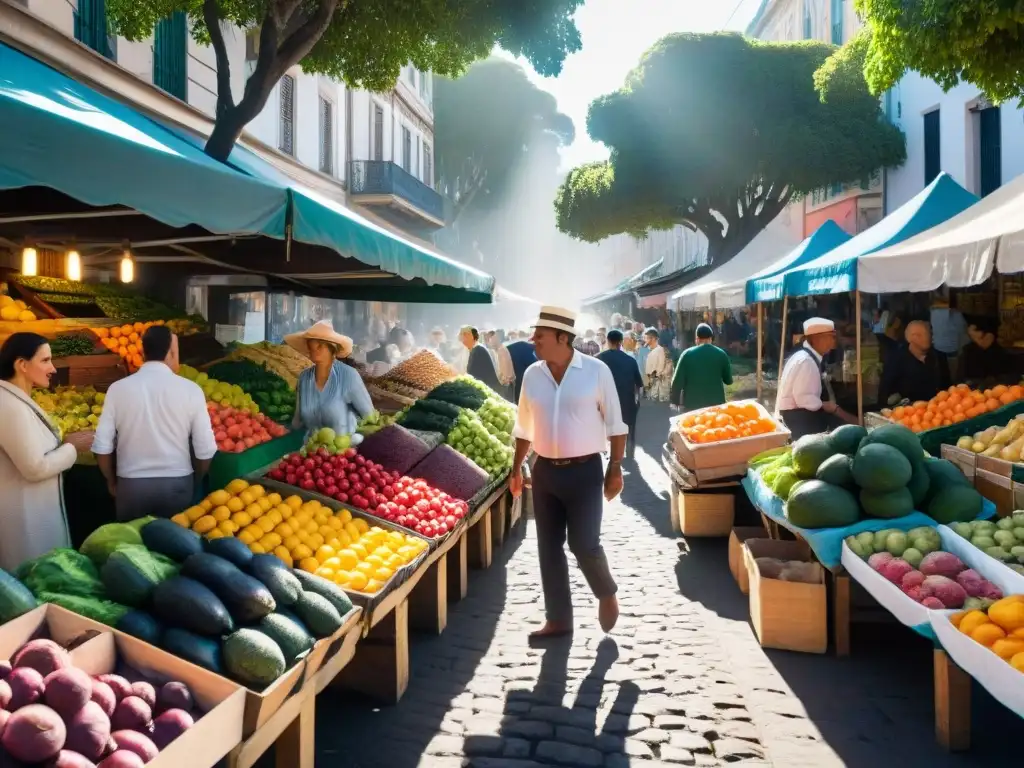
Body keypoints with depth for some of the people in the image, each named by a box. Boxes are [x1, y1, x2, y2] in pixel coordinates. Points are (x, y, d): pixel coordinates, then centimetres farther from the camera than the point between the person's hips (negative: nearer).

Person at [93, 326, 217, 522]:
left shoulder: (118, 389, -6)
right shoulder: (190, 389, -9)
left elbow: (102, 446, -3)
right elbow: (205, 449, -8)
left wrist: (112, 482, 15)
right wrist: (195, 483, 11)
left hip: (131, 485, 1)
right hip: (177, 484, -1)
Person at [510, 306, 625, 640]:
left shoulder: (596, 370, -9)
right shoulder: (532, 374, 2)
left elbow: (614, 424, -4)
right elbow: (524, 428, 12)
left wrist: (615, 469, -6)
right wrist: (516, 469, 12)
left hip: (584, 471, -4)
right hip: (545, 471, 4)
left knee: (584, 544, -3)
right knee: (549, 548, 9)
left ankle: (606, 593, 28)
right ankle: (558, 618, 24)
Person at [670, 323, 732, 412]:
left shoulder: (687, 354, -4)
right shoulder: (721, 354, 1)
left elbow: (677, 381, -6)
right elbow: (728, 380, 9)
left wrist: (675, 401, 4)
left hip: (692, 404, -1)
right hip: (716, 403, 2)